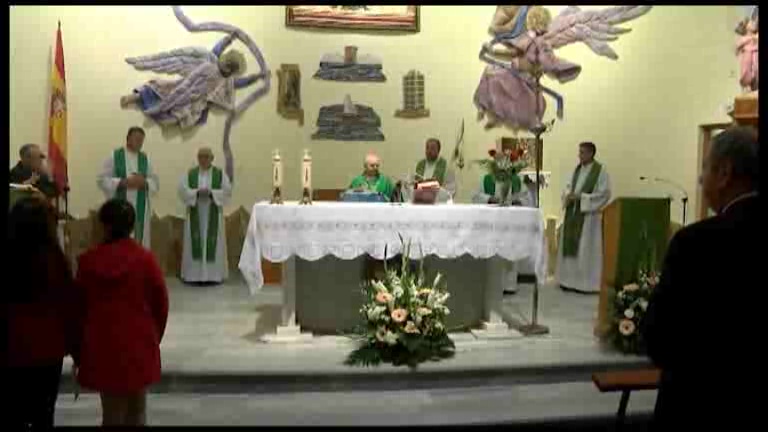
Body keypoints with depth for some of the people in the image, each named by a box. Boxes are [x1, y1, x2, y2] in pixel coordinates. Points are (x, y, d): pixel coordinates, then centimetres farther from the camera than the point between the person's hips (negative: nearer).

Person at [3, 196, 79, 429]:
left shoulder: (11, 258, -9)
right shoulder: (53, 257, -14)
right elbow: (69, 303, -8)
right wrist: (72, 343, 5)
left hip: (11, 349, 2)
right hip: (47, 348, -1)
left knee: (13, 415, 13)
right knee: (43, 415, 12)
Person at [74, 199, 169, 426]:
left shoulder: (88, 260, -6)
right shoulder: (145, 258, -10)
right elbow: (161, 304, -3)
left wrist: (78, 350, 14)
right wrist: (154, 336, 14)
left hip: (101, 346, 1)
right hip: (139, 345, -1)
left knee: (111, 412, 14)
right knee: (136, 411, 15)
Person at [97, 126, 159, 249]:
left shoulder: (145, 159, 11)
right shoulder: (114, 156, 2)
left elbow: (156, 183, 9)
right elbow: (102, 180, -3)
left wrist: (144, 182, -11)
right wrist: (124, 182, -15)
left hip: (140, 209, 3)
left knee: (140, 242, 4)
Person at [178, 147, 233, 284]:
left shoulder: (220, 174, 4)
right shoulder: (190, 174, 7)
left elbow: (227, 191, -4)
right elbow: (182, 190, -3)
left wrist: (211, 193, -17)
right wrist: (197, 192, -18)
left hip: (213, 215, -1)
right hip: (195, 215, 1)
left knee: (214, 243, 0)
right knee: (195, 243, 0)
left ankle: (214, 274, 5)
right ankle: (194, 274, 5)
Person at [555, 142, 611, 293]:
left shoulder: (600, 170, -8)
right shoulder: (577, 169, 12)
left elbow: (604, 193, -13)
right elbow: (568, 186, 17)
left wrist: (581, 197, -17)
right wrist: (568, 195, -6)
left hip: (588, 215, -7)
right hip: (572, 213, 7)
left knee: (586, 249, -3)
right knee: (570, 246, 8)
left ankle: (586, 283, 5)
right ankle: (570, 280, 17)